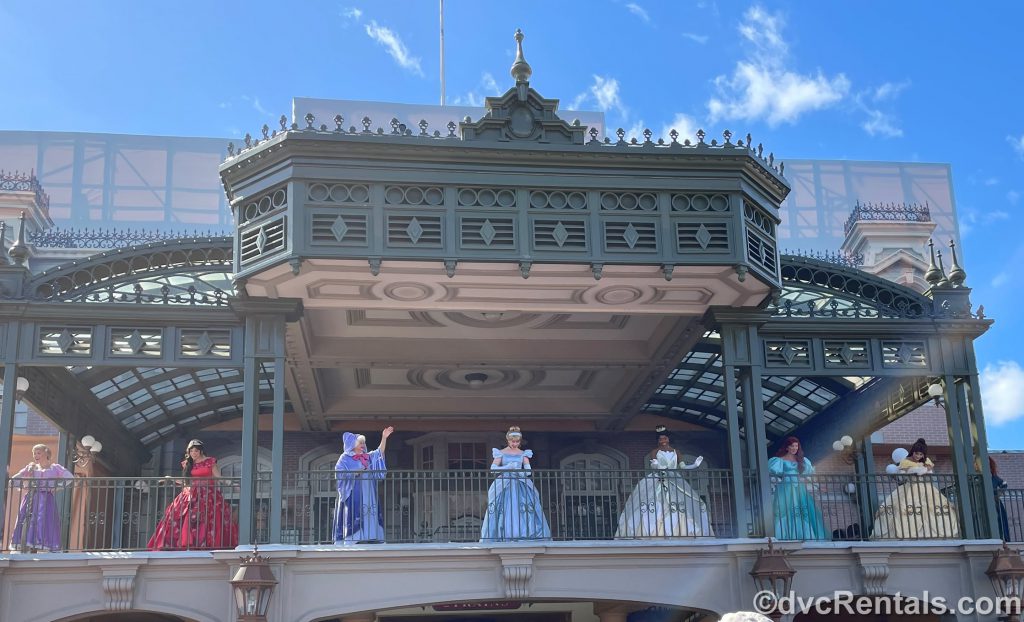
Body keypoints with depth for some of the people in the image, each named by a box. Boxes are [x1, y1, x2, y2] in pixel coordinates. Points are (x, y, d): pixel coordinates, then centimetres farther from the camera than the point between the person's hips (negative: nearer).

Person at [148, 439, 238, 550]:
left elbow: (218, 479, 4)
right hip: (191, 495, 4)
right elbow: (186, 482, 21)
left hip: (208, 495, -4)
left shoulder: (210, 462, 5)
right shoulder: (187, 464, 16)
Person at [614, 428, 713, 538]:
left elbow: (683, 467, 8)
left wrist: (695, 465, -7)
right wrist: (654, 465, -31)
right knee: (657, 507, -18)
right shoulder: (654, 452, 6)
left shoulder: (676, 452, 15)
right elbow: (651, 466, -8)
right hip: (657, 482, -3)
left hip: (675, 482, 3)